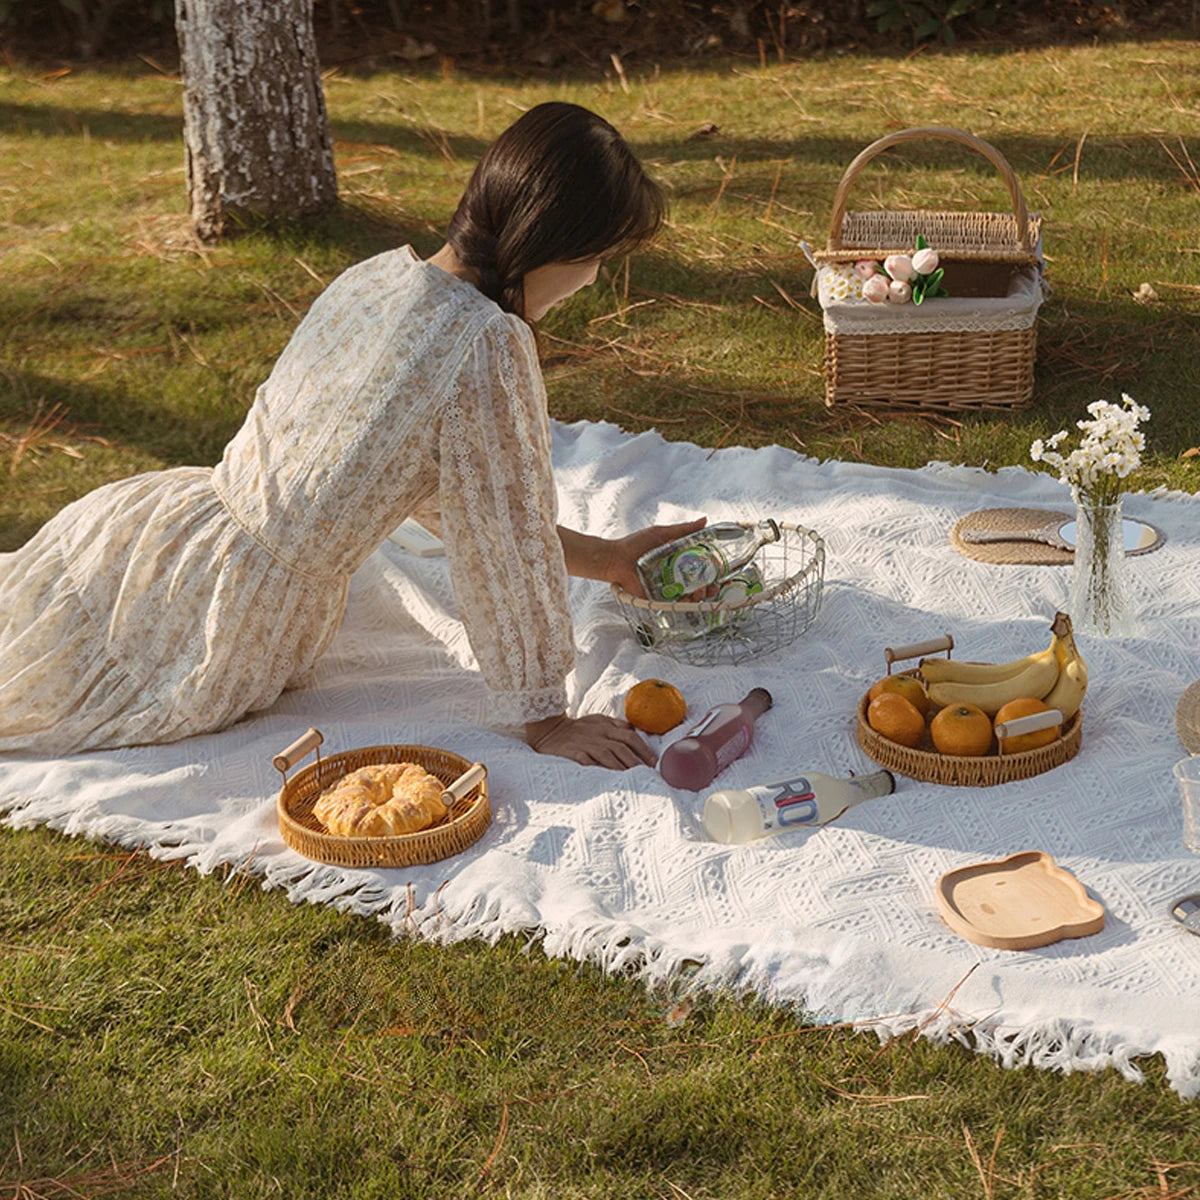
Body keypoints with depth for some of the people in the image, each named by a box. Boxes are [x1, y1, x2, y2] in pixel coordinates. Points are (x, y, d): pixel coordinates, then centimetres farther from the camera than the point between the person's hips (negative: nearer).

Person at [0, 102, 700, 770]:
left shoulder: (375, 275, 1)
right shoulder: (490, 346, -24)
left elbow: (453, 487, 11)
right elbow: (502, 543, -17)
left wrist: (606, 558, 16)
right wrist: (546, 722, -7)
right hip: (222, 650, -6)